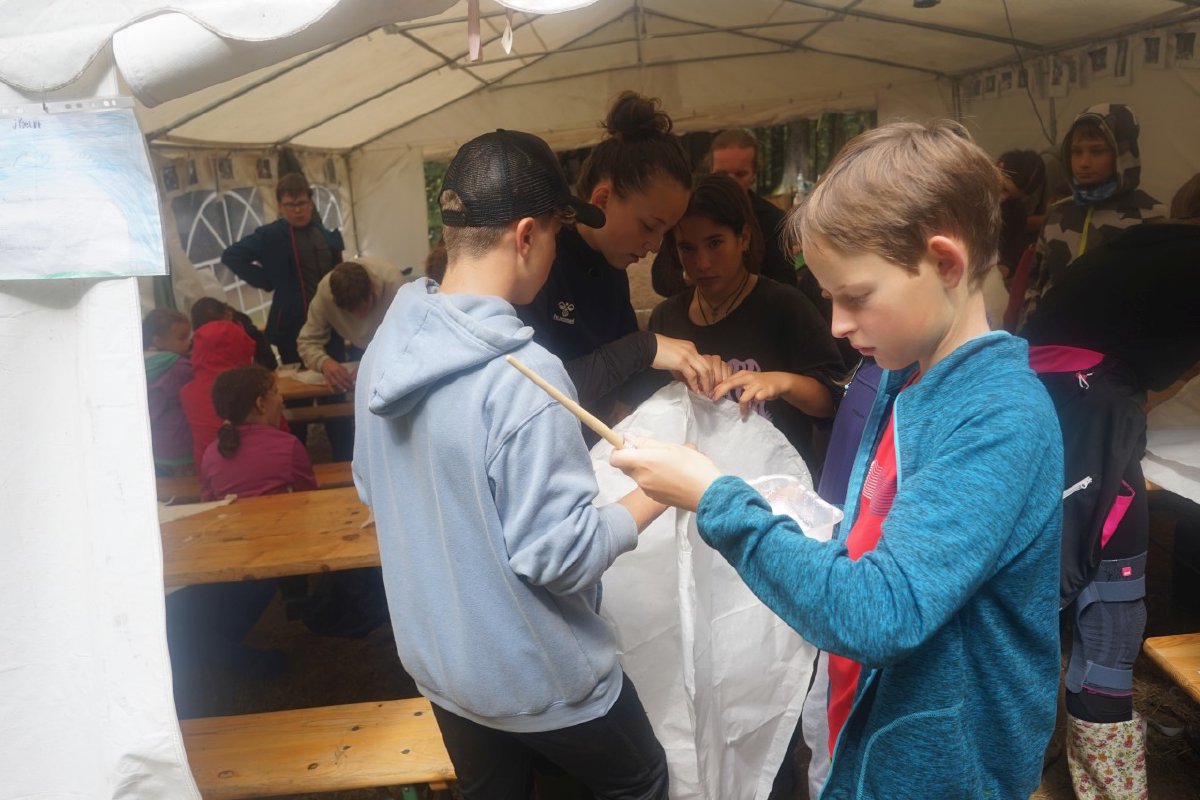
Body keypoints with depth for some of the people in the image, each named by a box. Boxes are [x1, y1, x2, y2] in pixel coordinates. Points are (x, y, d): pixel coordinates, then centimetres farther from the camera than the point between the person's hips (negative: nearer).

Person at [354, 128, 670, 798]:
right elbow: (560, 556, -26)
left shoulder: (385, 348, -6)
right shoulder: (523, 375, -30)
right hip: (537, 676, -6)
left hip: (436, 659, 7)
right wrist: (653, 497, -12)